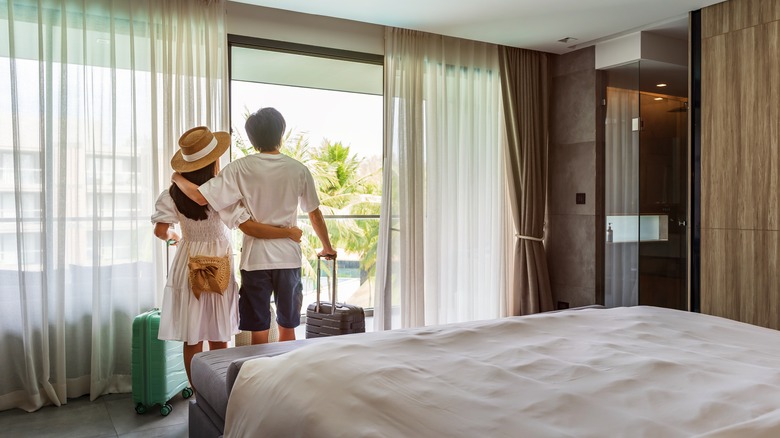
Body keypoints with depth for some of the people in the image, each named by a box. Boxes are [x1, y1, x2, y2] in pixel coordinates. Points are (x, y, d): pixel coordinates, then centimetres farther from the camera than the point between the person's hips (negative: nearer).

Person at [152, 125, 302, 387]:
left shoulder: (174, 193, -5)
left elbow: (160, 230, -10)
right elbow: (249, 228, -21)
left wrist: (172, 236, 13)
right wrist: (289, 233, -13)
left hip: (188, 267, 3)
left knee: (192, 341, 10)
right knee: (218, 340, 10)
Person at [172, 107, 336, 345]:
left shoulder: (241, 168, -7)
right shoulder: (299, 169, -1)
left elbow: (201, 197, -12)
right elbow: (315, 214, 6)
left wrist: (178, 178, 9)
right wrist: (327, 248, 20)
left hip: (255, 260, -1)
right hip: (289, 258, 2)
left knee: (259, 333, 7)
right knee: (288, 329, 15)